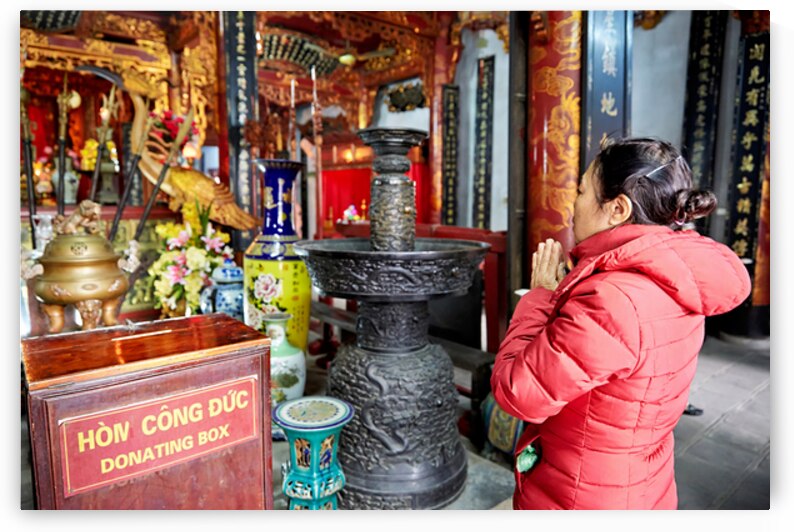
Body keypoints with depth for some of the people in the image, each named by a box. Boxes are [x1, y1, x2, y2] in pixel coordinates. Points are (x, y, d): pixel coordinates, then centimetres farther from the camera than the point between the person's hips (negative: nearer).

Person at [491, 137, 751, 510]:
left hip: (580, 499, -7)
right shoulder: (675, 283, -3)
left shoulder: (610, 301, -32)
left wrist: (540, 296, -18)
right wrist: (561, 295, -6)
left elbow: (515, 392, -27)